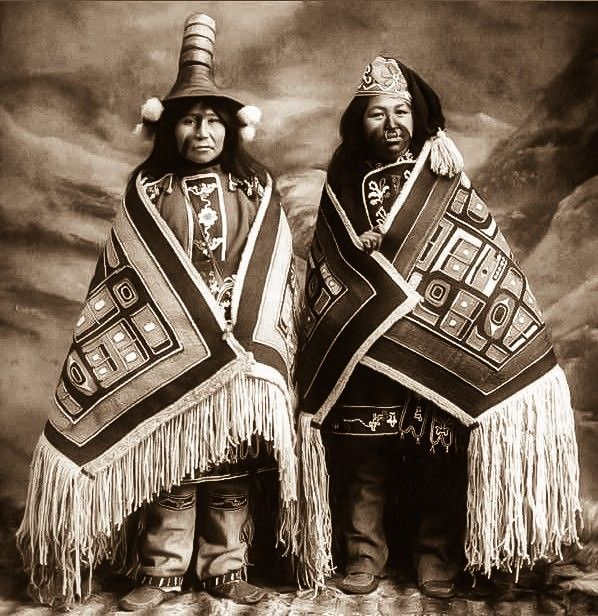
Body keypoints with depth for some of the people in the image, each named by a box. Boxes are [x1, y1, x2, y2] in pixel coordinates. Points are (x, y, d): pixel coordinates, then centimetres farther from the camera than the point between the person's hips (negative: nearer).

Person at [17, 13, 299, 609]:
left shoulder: (256, 191, 7)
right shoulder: (146, 191, 6)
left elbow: (277, 276, 6)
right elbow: (117, 275, 6)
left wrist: (266, 349, 0)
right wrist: (105, 349, 4)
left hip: (240, 351, 1)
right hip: (162, 352, 0)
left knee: (232, 469, 6)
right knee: (168, 464, 4)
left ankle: (225, 568, 21)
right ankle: (161, 571, 20)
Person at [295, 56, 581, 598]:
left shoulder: (445, 182, 5)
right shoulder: (340, 191, 8)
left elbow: (488, 263, 1)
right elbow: (321, 273, 15)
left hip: (439, 351, -1)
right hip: (360, 355, 1)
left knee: (438, 463, 5)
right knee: (363, 462, 4)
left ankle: (437, 559, 22)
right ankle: (364, 554, 21)